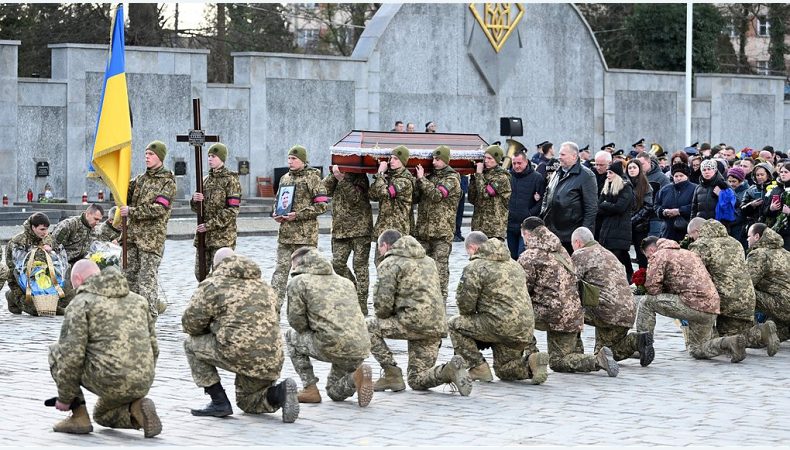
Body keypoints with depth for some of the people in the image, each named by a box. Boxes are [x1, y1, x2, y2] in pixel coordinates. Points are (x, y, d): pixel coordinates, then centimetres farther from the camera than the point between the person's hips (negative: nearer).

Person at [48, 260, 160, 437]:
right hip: (141, 385, 7)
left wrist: (64, 398, 2)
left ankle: (79, 416, 10)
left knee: (57, 352, 17)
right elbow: (153, 348, 20)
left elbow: (72, 355, -8)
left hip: (108, 381, -7)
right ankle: (136, 409, 3)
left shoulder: (81, 303, 0)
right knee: (102, 415, 35)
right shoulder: (137, 300, 20)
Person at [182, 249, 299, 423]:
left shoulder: (212, 285, 2)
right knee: (247, 403, 30)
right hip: (271, 362, 7)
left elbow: (190, 323, 2)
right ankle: (280, 392, -2)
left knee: (191, 344, 16)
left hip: (240, 354, -7)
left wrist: (213, 328, 25)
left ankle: (219, 402, 10)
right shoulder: (264, 286, 23)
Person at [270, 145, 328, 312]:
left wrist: (298, 215, -16)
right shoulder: (285, 178, 15)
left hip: (305, 235, -6)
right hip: (285, 234, 6)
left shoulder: (312, 178, -4)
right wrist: (276, 214, 5)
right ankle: (274, 308, -1)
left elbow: (322, 205, -10)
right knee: (280, 270, 0)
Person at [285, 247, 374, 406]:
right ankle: (356, 376, -5)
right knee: (335, 393, 28)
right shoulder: (346, 282, 23)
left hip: (333, 347, -6)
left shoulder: (298, 282, 4)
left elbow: (297, 321, 2)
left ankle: (310, 389, 14)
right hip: (361, 350, 6)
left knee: (291, 336, 22)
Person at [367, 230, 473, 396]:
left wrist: (385, 319, 13)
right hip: (436, 327, 8)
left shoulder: (389, 264, -2)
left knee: (368, 327, 8)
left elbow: (383, 302, -10)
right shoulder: (428, 261, 24)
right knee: (417, 380, 15)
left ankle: (392, 374, 0)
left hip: (414, 323, -8)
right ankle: (450, 370, -11)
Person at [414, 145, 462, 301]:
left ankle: (441, 299, -3)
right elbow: (416, 196, 15)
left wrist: (421, 179, -10)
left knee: (440, 266, -6)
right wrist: (419, 179, -1)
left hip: (442, 231, -6)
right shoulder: (430, 176, 17)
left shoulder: (452, 179, -4)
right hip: (423, 230, 6)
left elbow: (437, 195, -18)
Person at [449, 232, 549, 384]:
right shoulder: (514, 264, 22)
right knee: (504, 370, 25)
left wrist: (471, 318, 18)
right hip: (525, 331, 8)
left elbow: (465, 304, -6)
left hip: (500, 326, -8)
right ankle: (531, 362, -3)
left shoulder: (474, 267, -5)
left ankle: (479, 368, 3)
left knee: (455, 324, 8)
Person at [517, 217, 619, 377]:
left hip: (554, 313, -8)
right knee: (558, 362, 17)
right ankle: (598, 359, -1)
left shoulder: (529, 256, -8)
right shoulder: (561, 251, 18)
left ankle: (532, 355, 1)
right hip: (573, 314, 8)